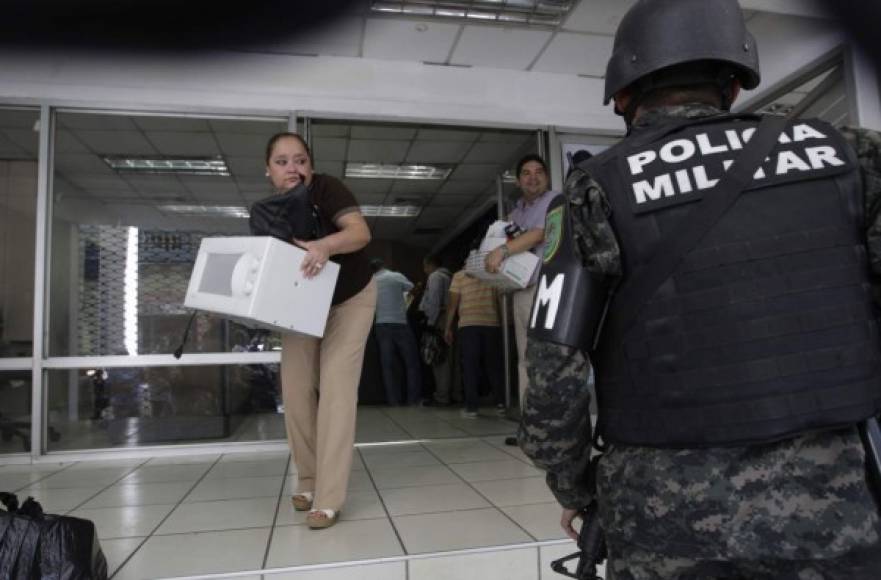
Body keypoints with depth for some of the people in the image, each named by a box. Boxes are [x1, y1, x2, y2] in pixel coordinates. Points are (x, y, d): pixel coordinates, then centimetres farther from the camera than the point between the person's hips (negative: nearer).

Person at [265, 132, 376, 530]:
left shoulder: (325, 188, -23)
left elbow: (361, 232, -38)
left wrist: (324, 246, -57)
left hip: (350, 301, -5)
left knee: (336, 390, -12)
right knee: (296, 391, 3)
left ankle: (328, 499, -7)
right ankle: (307, 482, 21)